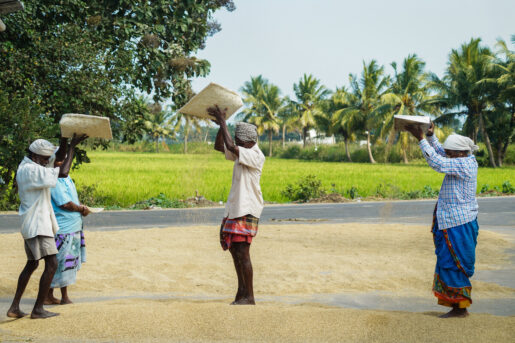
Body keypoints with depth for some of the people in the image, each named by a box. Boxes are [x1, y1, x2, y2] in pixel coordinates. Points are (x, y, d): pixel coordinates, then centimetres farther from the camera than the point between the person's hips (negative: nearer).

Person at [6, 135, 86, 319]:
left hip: (31, 225, 11)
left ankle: (14, 307, 20)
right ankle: (38, 309, -6)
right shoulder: (30, 169, -18)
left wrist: (64, 140, -3)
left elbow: (58, 157, 14)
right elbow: (59, 175, -24)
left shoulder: (32, 165, 13)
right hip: (37, 225, -11)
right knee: (51, 264, -11)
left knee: (32, 264, 18)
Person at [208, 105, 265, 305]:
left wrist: (223, 122, -16)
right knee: (234, 251, 12)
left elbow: (231, 147, -25)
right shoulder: (241, 153, 13)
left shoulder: (256, 156, -14)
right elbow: (219, 147, 22)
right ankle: (242, 291, 21)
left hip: (247, 211, -10)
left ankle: (249, 297, -6)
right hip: (234, 209, 10)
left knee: (242, 252, -11)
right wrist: (221, 125, 7)